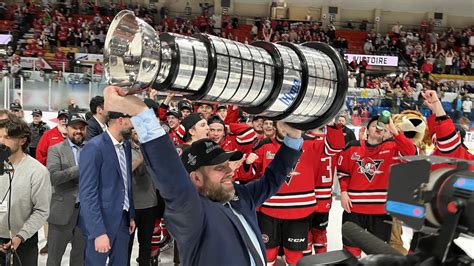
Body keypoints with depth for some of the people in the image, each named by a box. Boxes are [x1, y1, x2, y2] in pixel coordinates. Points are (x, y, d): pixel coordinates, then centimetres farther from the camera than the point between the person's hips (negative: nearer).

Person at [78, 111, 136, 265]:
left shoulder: (126, 145, 7)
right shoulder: (94, 148, -17)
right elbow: (87, 193, -20)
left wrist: (131, 215, 14)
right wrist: (98, 232, -23)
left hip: (123, 219, 7)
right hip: (101, 222, -7)